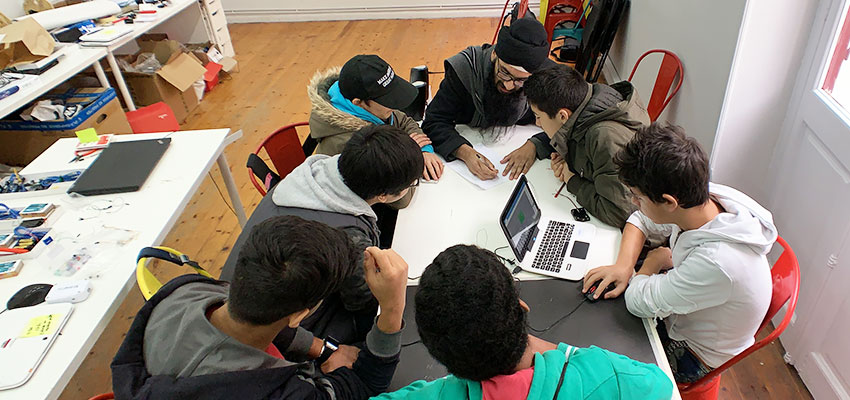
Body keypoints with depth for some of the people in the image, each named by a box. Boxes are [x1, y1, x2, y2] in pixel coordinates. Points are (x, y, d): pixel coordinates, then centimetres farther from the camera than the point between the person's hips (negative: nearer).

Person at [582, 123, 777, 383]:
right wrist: (624, 266, -19)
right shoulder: (701, 197, -22)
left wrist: (656, 258, -14)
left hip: (690, 355, -6)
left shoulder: (718, 261, -43)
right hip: (678, 310, 6)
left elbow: (639, 302, -31)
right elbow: (641, 221, -4)